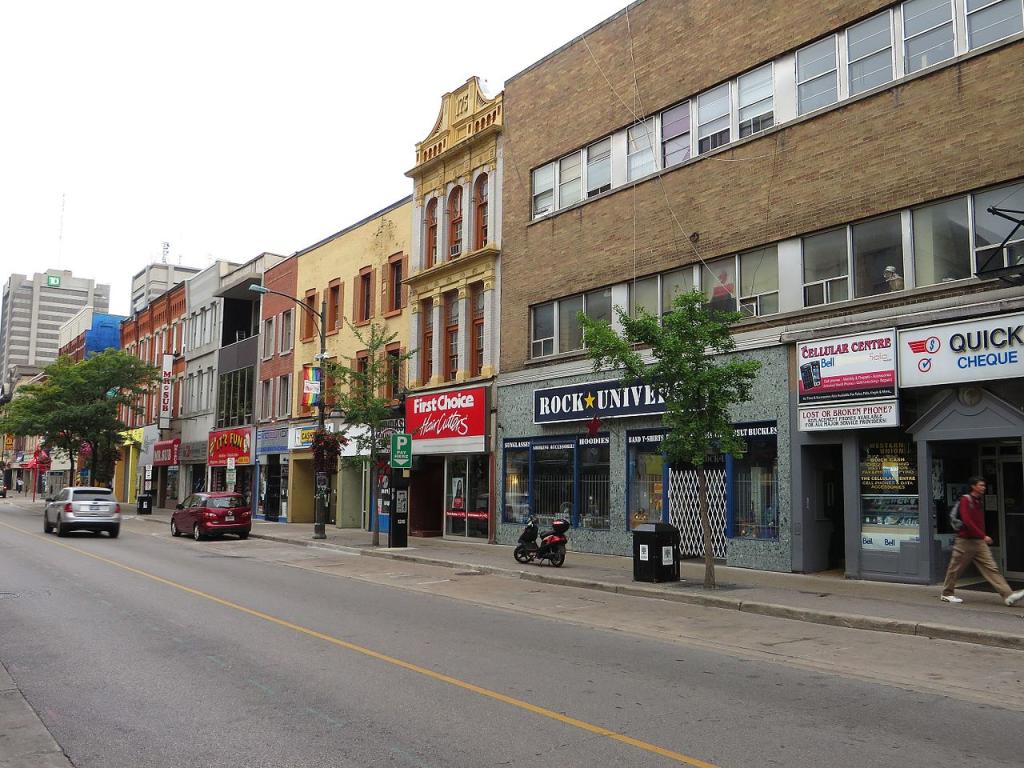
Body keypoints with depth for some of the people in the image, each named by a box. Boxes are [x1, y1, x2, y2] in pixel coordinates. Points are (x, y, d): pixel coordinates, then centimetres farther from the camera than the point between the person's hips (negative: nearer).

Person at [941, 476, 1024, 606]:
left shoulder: (978, 502, 13)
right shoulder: (965, 500, -11)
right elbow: (967, 521, -21)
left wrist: (982, 537, 10)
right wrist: (983, 536, -22)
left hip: (979, 542, 7)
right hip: (965, 541, -7)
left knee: (991, 568, -3)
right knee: (955, 569, 4)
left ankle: (1008, 596, -11)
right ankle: (946, 594, 16)